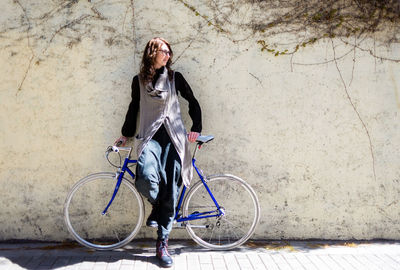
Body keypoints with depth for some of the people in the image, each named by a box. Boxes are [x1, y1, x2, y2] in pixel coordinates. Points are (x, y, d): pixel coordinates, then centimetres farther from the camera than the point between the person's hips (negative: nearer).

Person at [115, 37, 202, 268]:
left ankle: (163, 244, 8)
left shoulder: (175, 77, 9)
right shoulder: (139, 80, 11)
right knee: (146, 178, -27)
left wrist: (196, 129, 6)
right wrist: (126, 134, 23)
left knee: (170, 191, -3)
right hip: (150, 137, 0)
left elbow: (193, 102, 13)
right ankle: (157, 206, 9)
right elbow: (134, 108, 20)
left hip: (173, 138, 0)